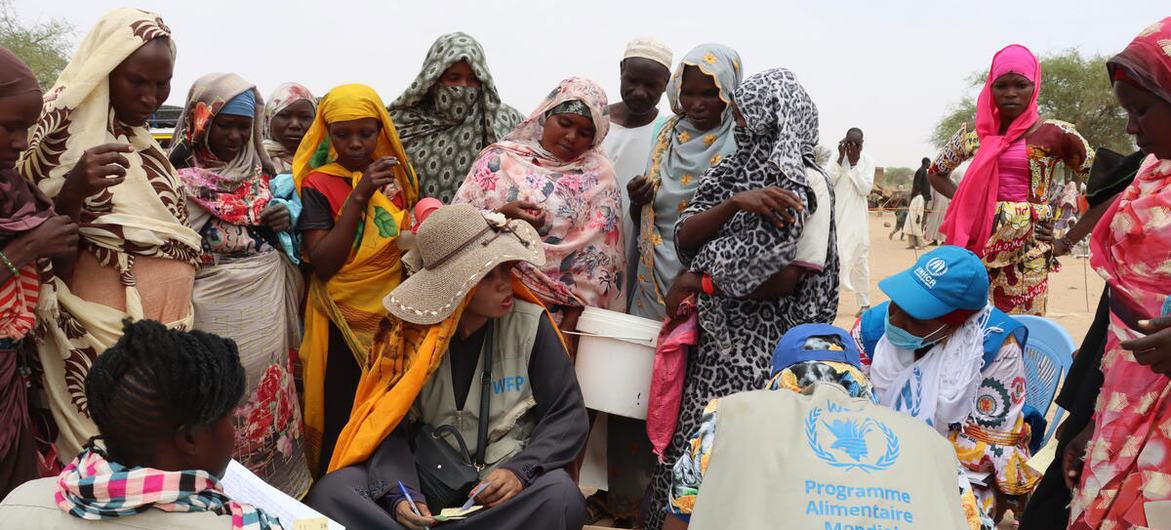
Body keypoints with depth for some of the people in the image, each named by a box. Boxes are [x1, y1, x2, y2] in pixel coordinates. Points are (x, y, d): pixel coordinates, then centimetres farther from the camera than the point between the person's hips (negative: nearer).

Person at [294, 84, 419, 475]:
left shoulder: (398, 175, 7)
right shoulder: (317, 184, -5)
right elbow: (322, 264, -15)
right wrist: (359, 195, -19)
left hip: (396, 317, 4)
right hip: (344, 325, -4)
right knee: (344, 429, 1)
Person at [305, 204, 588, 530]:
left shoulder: (530, 324, -6)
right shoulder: (408, 330, -4)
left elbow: (568, 416, -3)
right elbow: (388, 425, -5)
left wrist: (520, 470, -21)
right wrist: (399, 492, -25)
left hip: (502, 478, 1)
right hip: (424, 476, 0)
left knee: (561, 497, -33)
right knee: (331, 493, -23)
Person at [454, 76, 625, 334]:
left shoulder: (598, 175, 4)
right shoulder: (500, 158, 5)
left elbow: (598, 255, -3)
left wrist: (574, 314, -11)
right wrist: (500, 216, -17)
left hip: (560, 311, -1)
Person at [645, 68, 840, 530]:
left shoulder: (805, 184, -9)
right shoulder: (731, 171, 9)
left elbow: (785, 279, -16)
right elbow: (684, 238, -1)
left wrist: (699, 281, -9)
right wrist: (733, 203, -18)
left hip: (760, 342, -6)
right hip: (714, 334, 6)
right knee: (694, 439, 10)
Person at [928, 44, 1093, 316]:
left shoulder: (1056, 134, -2)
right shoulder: (974, 132, 7)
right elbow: (936, 173, 20)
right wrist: (964, 200, 3)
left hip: (1028, 248, -2)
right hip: (978, 243, 3)